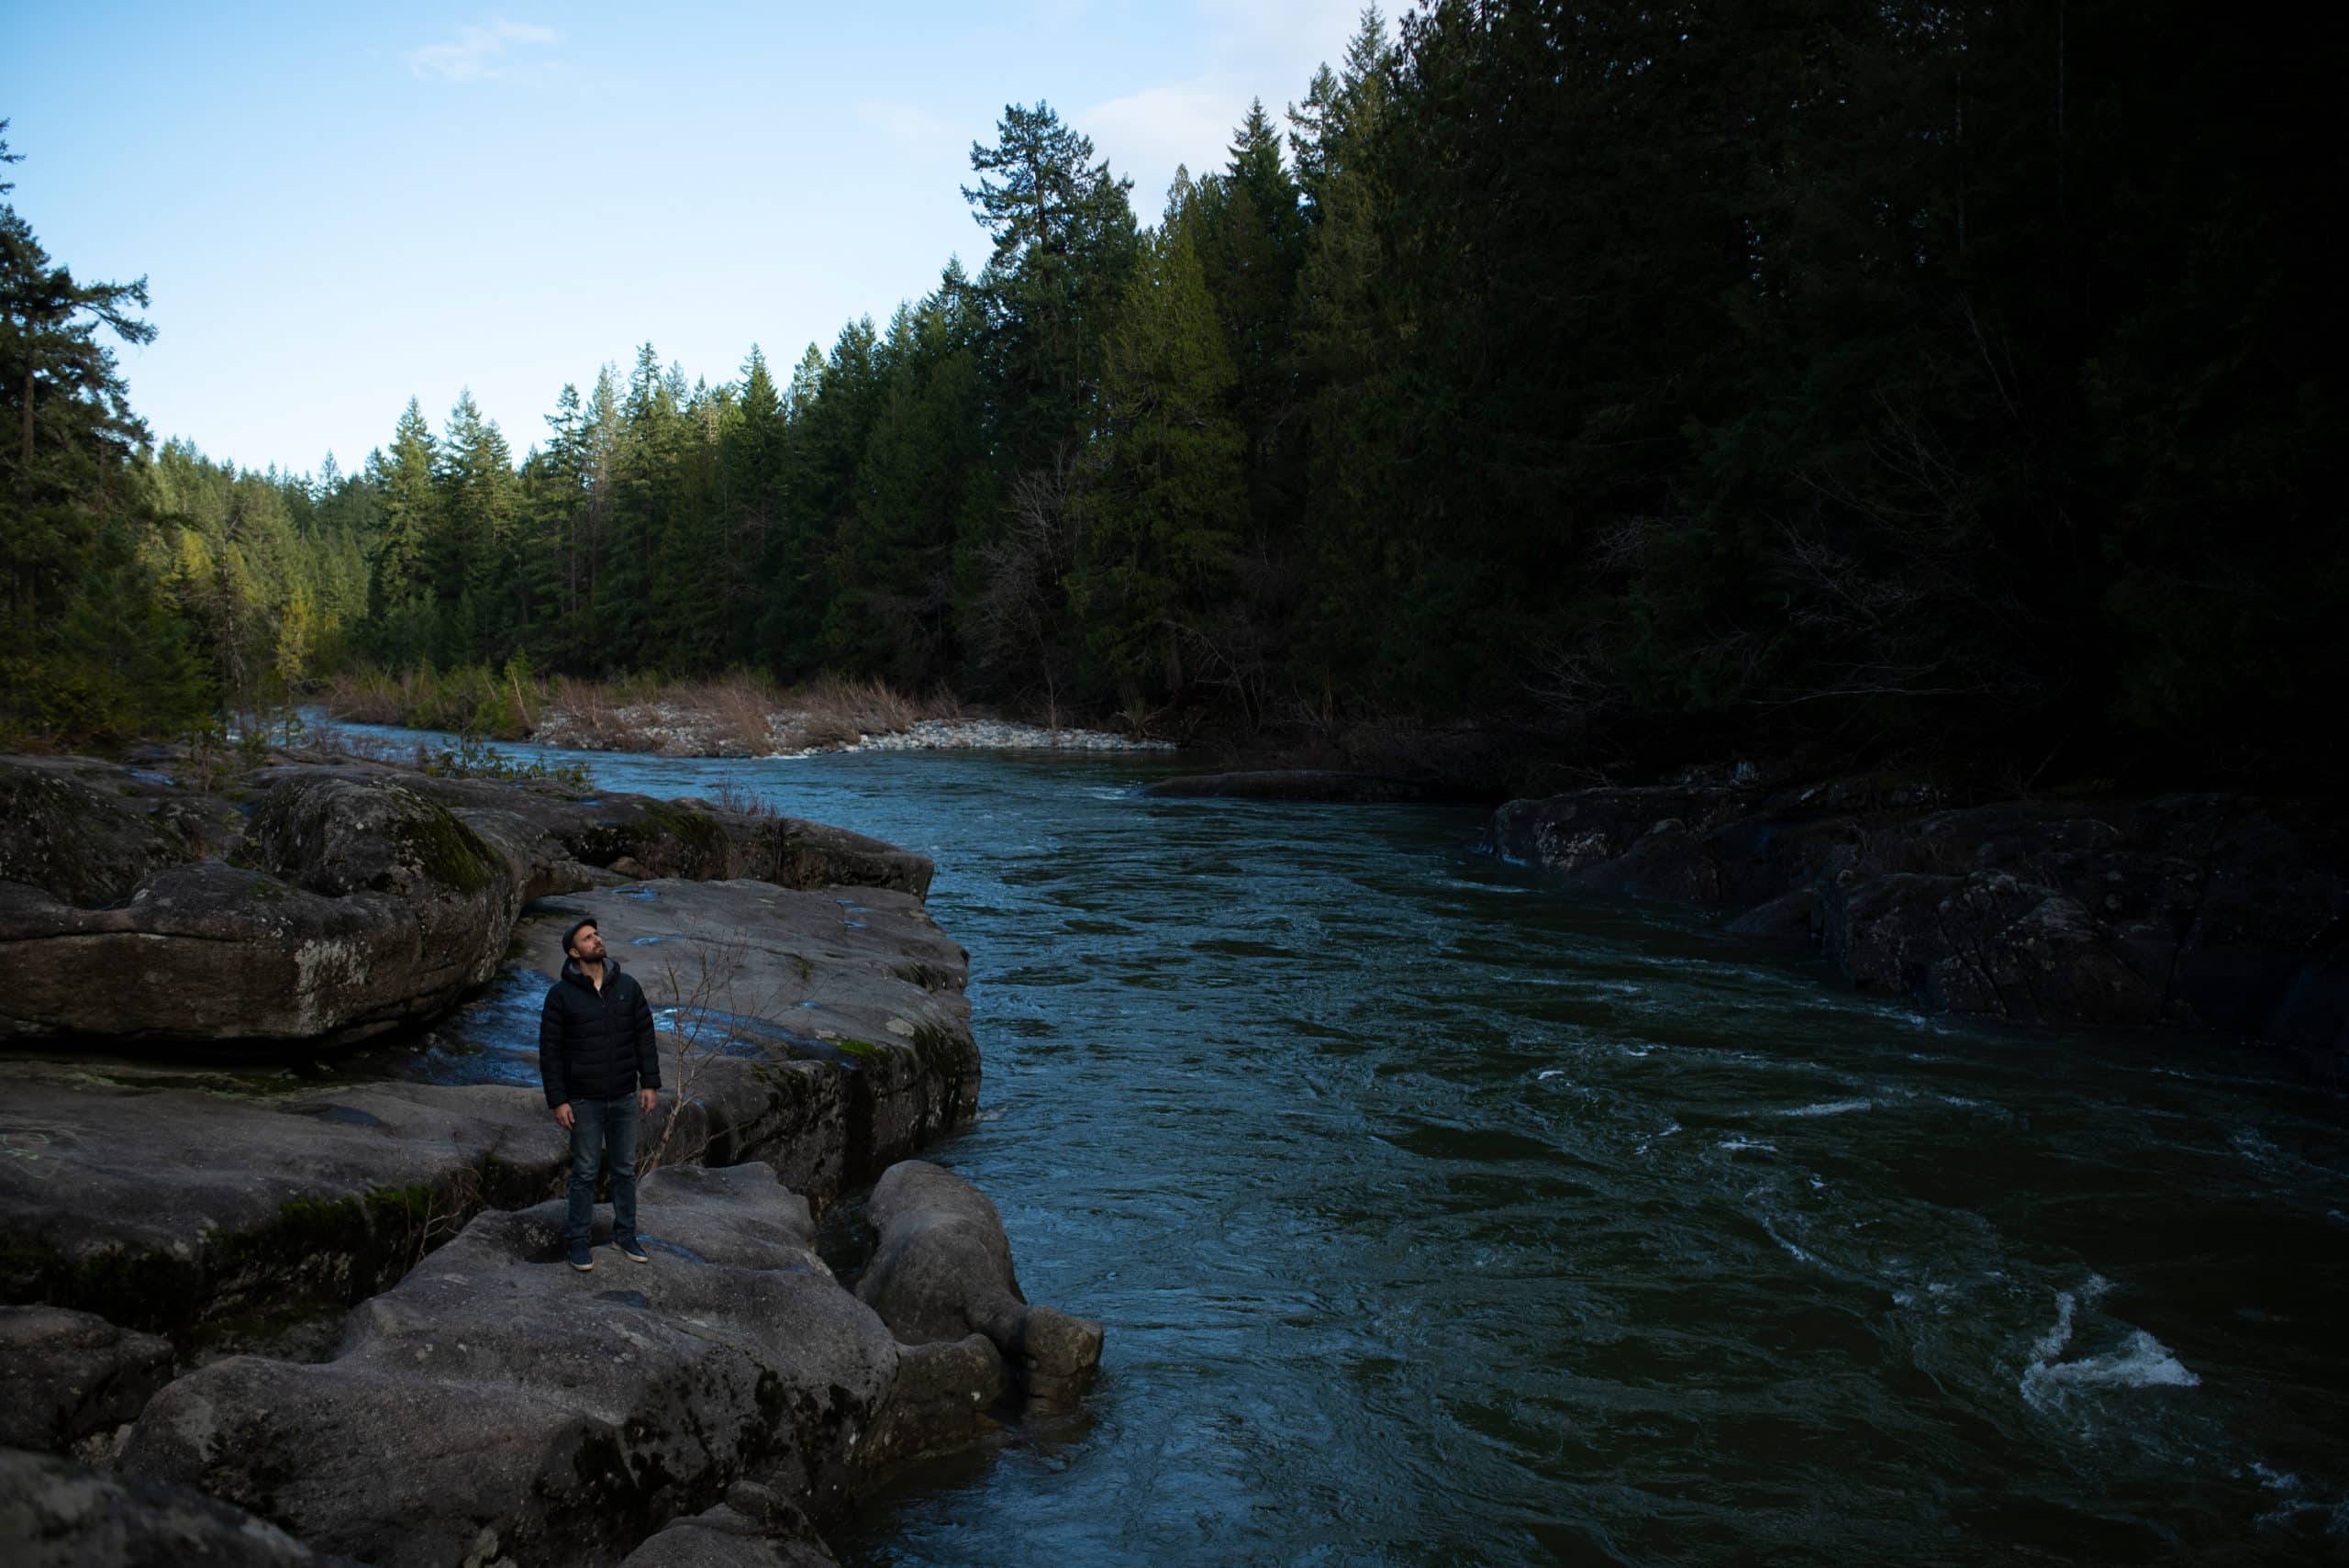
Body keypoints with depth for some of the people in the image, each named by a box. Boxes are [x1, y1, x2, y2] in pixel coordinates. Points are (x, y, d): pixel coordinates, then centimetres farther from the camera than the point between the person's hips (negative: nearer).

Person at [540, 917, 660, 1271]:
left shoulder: (628, 986, -2)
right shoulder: (560, 995, -11)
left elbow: (644, 1037, 3)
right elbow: (550, 1051, -9)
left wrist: (650, 1084, -1)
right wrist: (557, 1101, -12)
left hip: (625, 1097, 3)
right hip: (584, 1100, -3)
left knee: (625, 1169, 12)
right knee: (585, 1172, 6)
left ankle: (625, 1235, 26)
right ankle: (579, 1242, 20)